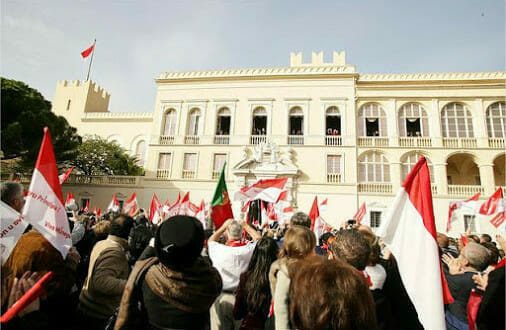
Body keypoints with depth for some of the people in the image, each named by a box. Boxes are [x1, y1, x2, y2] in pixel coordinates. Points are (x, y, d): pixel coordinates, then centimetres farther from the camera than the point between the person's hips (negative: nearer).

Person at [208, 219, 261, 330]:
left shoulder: (219, 250, -13)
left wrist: (224, 226, 14)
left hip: (221, 298, -1)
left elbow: (210, 240, 12)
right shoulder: (249, 249, -12)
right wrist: (246, 226, 17)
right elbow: (259, 239, 11)